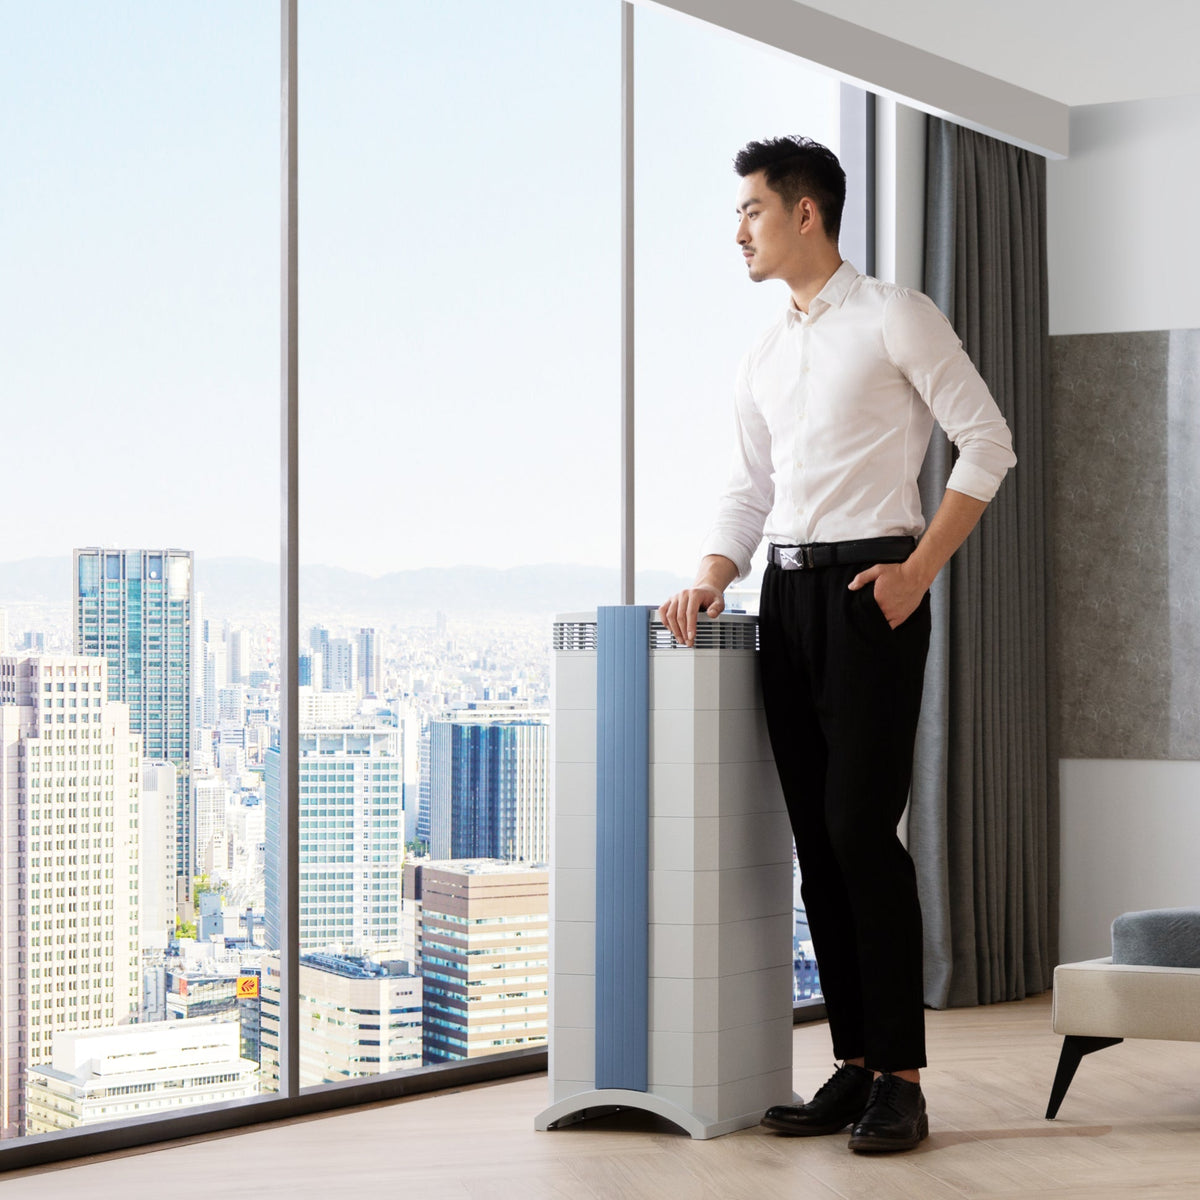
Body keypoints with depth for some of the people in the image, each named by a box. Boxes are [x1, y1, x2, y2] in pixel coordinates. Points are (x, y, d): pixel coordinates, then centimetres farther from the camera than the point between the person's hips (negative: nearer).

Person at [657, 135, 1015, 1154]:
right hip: (786, 594, 7)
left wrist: (920, 569, -12)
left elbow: (987, 441, -4)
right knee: (817, 839, 4)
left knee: (861, 828, -12)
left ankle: (901, 1078, -6)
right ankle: (855, 1064, 10)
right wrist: (714, 578, 1)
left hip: (870, 587, -7)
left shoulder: (895, 315, -1)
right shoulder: (764, 358, 19)